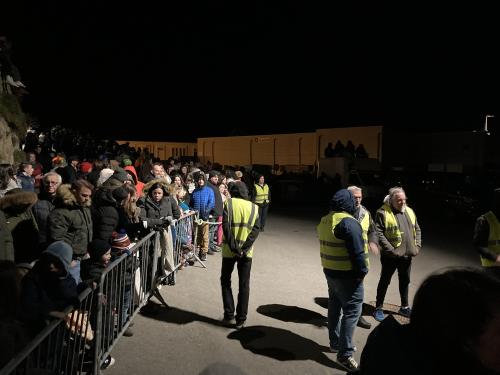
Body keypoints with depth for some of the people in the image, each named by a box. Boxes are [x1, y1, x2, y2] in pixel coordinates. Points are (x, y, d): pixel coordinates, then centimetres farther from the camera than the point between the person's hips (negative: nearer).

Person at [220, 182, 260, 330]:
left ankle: (229, 316, 11)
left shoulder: (229, 203, -3)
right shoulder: (254, 207, 5)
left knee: (226, 281, 15)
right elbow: (256, 230, -5)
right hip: (246, 252, 2)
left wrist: (233, 246, -14)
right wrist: (245, 248, -10)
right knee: (244, 285, 10)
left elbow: (226, 226, -14)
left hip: (230, 250, -2)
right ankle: (241, 319, 14)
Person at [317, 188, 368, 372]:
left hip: (329, 271, 9)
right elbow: (357, 252, -21)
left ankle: (335, 342, 32)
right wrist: (362, 271, -11)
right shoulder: (349, 222, -20)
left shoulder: (324, 220, 6)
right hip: (347, 275, -9)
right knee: (352, 311, -2)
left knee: (334, 306, 19)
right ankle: (345, 354, 0)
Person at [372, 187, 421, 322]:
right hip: (391, 255, -6)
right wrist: (390, 249, -21)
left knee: (405, 281, 19)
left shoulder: (409, 211, 9)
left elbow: (417, 230, 17)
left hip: (407, 254, 6)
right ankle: (378, 308, 19)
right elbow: (379, 233, -19)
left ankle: (405, 307, 35)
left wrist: (417, 246, 5)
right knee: (385, 281, 6)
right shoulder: (383, 213, -13)